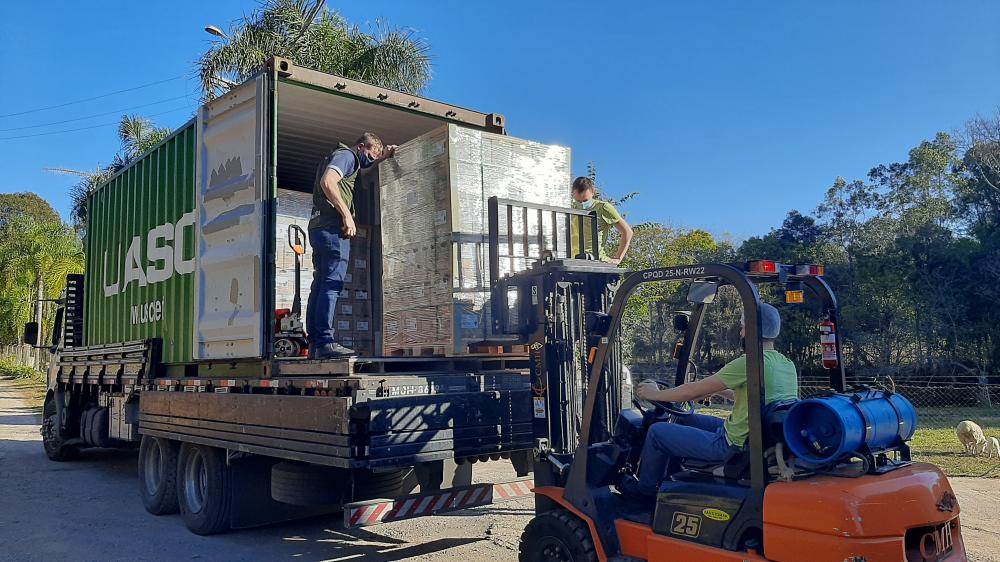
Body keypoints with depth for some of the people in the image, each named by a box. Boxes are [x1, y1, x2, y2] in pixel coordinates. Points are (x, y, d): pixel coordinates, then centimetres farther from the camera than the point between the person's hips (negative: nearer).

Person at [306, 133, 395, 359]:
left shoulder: (350, 161, 30)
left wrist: (382, 157, 31)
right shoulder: (347, 155, 0)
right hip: (332, 226, -10)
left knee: (320, 285, 5)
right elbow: (327, 181, -17)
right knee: (332, 283, -14)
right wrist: (347, 215, -20)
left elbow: (364, 168, 50)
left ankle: (314, 344, 4)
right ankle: (325, 342, -19)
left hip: (318, 226, 10)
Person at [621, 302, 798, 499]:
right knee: (685, 420, 24)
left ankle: (646, 489, 23)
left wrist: (655, 394, -1)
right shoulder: (788, 365, 5)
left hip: (733, 445, -9)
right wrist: (719, 389, 26)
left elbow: (694, 391, -15)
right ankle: (668, 478, 34)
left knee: (657, 432, 3)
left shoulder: (749, 363, -22)